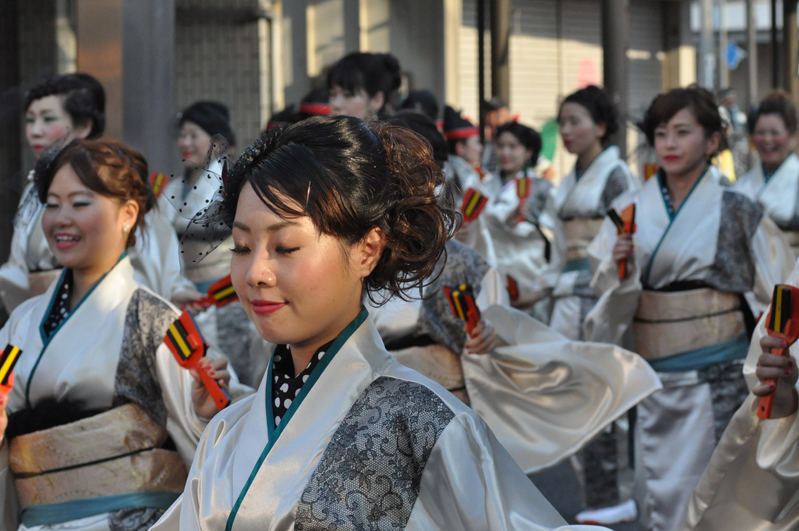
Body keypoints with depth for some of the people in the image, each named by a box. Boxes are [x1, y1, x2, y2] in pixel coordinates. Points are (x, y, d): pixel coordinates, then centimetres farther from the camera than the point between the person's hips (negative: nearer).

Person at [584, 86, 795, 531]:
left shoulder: (735, 211, -4)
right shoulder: (631, 209, 5)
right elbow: (605, 286, 8)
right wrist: (618, 265, -13)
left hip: (717, 376, -4)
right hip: (654, 374, 4)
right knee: (655, 490, 6)